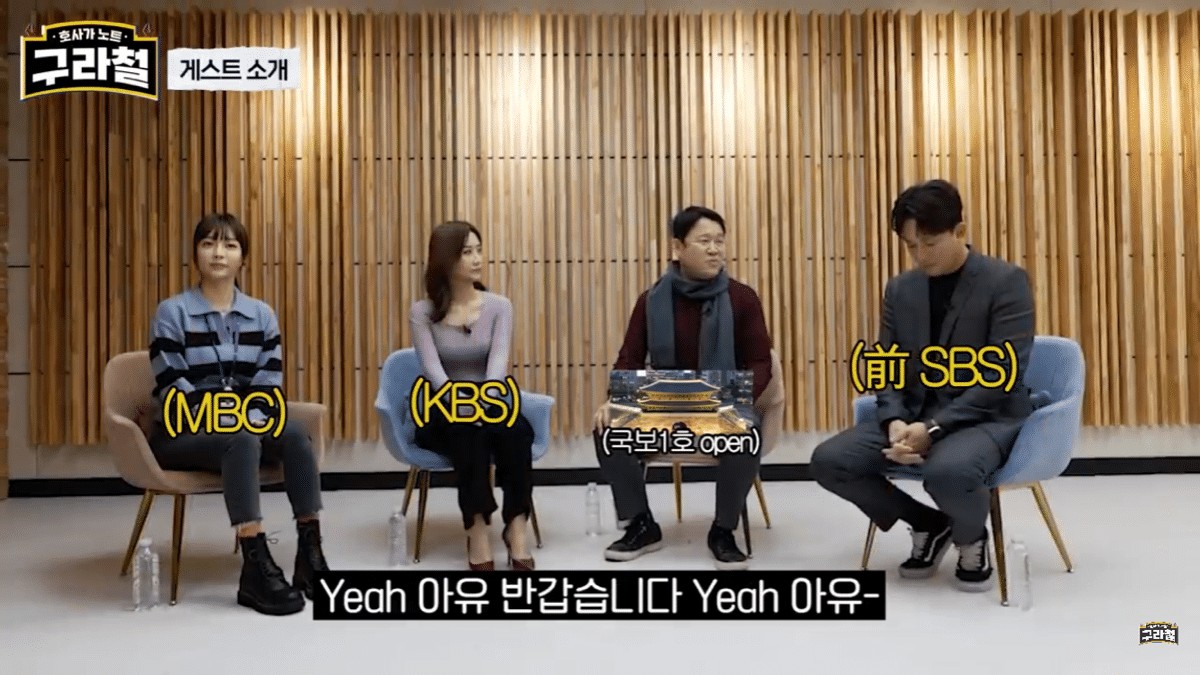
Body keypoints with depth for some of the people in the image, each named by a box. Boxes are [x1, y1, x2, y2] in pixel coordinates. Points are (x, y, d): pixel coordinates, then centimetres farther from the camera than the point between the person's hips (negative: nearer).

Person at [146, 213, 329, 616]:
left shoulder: (262, 315, 7)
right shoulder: (172, 313, -5)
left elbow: (269, 384, 3)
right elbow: (172, 390, -12)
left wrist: (254, 420, -18)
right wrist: (232, 424, -21)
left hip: (245, 427, 4)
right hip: (183, 432, -4)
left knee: (295, 436, -26)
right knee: (243, 444, -35)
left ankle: (311, 554, -25)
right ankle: (255, 569, -38)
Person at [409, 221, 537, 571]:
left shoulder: (499, 306, 2)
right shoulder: (423, 311, -2)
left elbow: (499, 361, -13)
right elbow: (432, 369, -15)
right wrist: (463, 403, -35)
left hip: (489, 406, 2)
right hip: (443, 415, -1)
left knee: (517, 430, -32)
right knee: (469, 433, -35)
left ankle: (516, 526, -27)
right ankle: (478, 530, -31)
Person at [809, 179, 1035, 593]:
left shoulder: (1006, 282, -8)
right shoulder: (900, 289, 9)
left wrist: (934, 428, -23)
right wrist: (895, 422, -13)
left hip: (988, 417, -5)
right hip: (914, 416, 6)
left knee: (947, 472, -40)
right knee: (828, 461, -16)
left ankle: (971, 537, 0)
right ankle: (930, 524, 8)